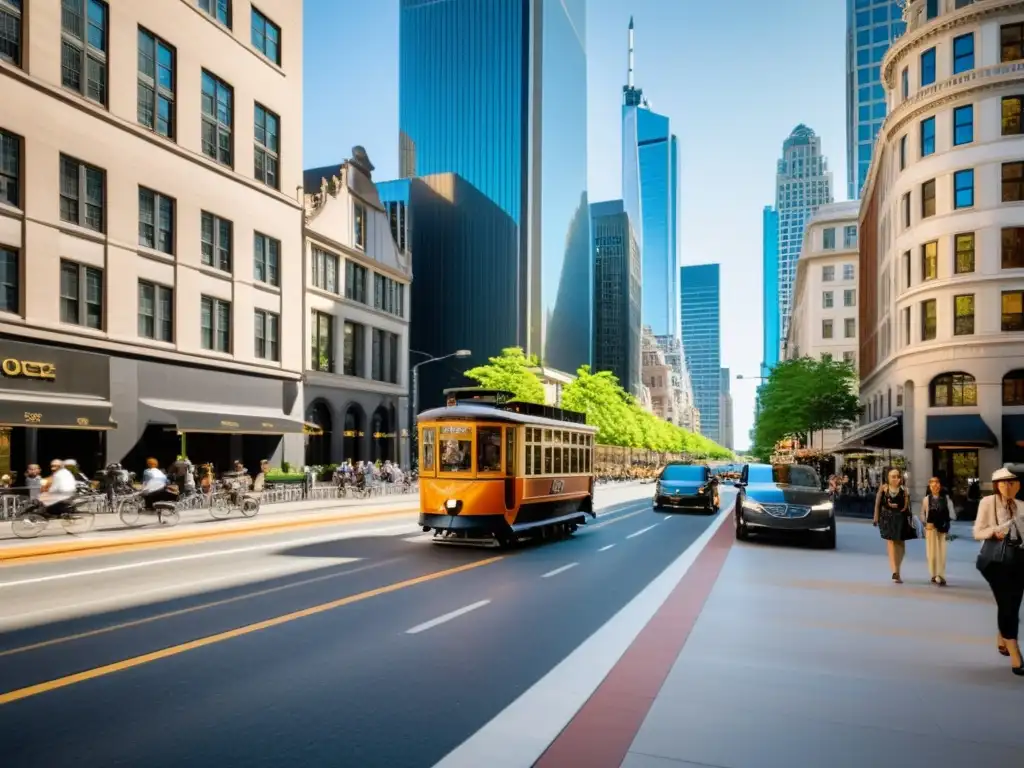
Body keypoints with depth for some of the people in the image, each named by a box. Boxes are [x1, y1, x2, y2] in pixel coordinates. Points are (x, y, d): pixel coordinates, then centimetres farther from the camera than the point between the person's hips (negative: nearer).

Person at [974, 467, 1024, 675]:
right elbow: (977, 532, -5)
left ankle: (1001, 641, 35)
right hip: (996, 559, -4)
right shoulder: (987, 502, -4)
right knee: (1006, 605, -8)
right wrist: (994, 532, -24)